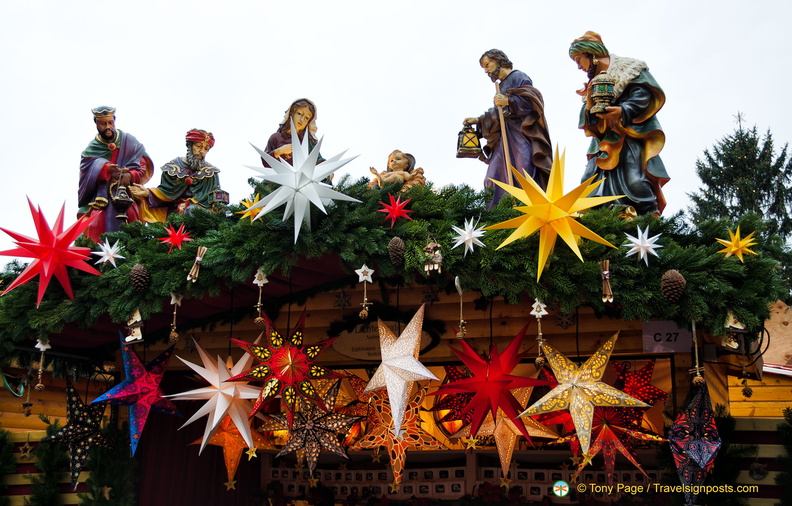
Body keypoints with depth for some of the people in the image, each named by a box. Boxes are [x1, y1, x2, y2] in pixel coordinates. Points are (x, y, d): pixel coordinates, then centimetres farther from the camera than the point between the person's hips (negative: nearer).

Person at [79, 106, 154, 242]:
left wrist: (130, 176, -18)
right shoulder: (91, 149, 11)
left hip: (127, 195, -1)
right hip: (101, 195, 1)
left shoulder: (129, 141, 9)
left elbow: (143, 164, 4)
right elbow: (88, 170, -5)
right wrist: (105, 169, -26)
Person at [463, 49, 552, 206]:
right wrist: (478, 120, 18)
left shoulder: (518, 77, 2)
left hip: (521, 135, -8)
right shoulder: (502, 85, 24)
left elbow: (532, 100, -9)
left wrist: (508, 101, -16)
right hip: (505, 139, 8)